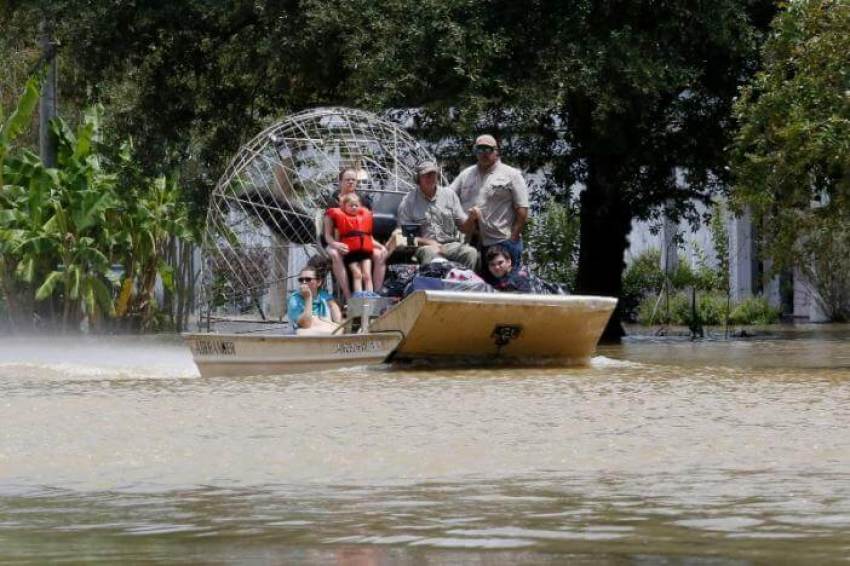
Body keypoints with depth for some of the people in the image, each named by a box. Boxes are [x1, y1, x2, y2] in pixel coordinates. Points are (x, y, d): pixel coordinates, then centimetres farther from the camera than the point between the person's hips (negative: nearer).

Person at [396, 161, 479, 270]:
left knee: (471, 253, -28)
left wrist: (471, 218, -9)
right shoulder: (408, 201, 5)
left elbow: (463, 227, 14)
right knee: (430, 253, -38)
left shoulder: (449, 195, 13)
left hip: (450, 244, 2)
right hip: (424, 246, -2)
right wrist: (428, 242, -13)